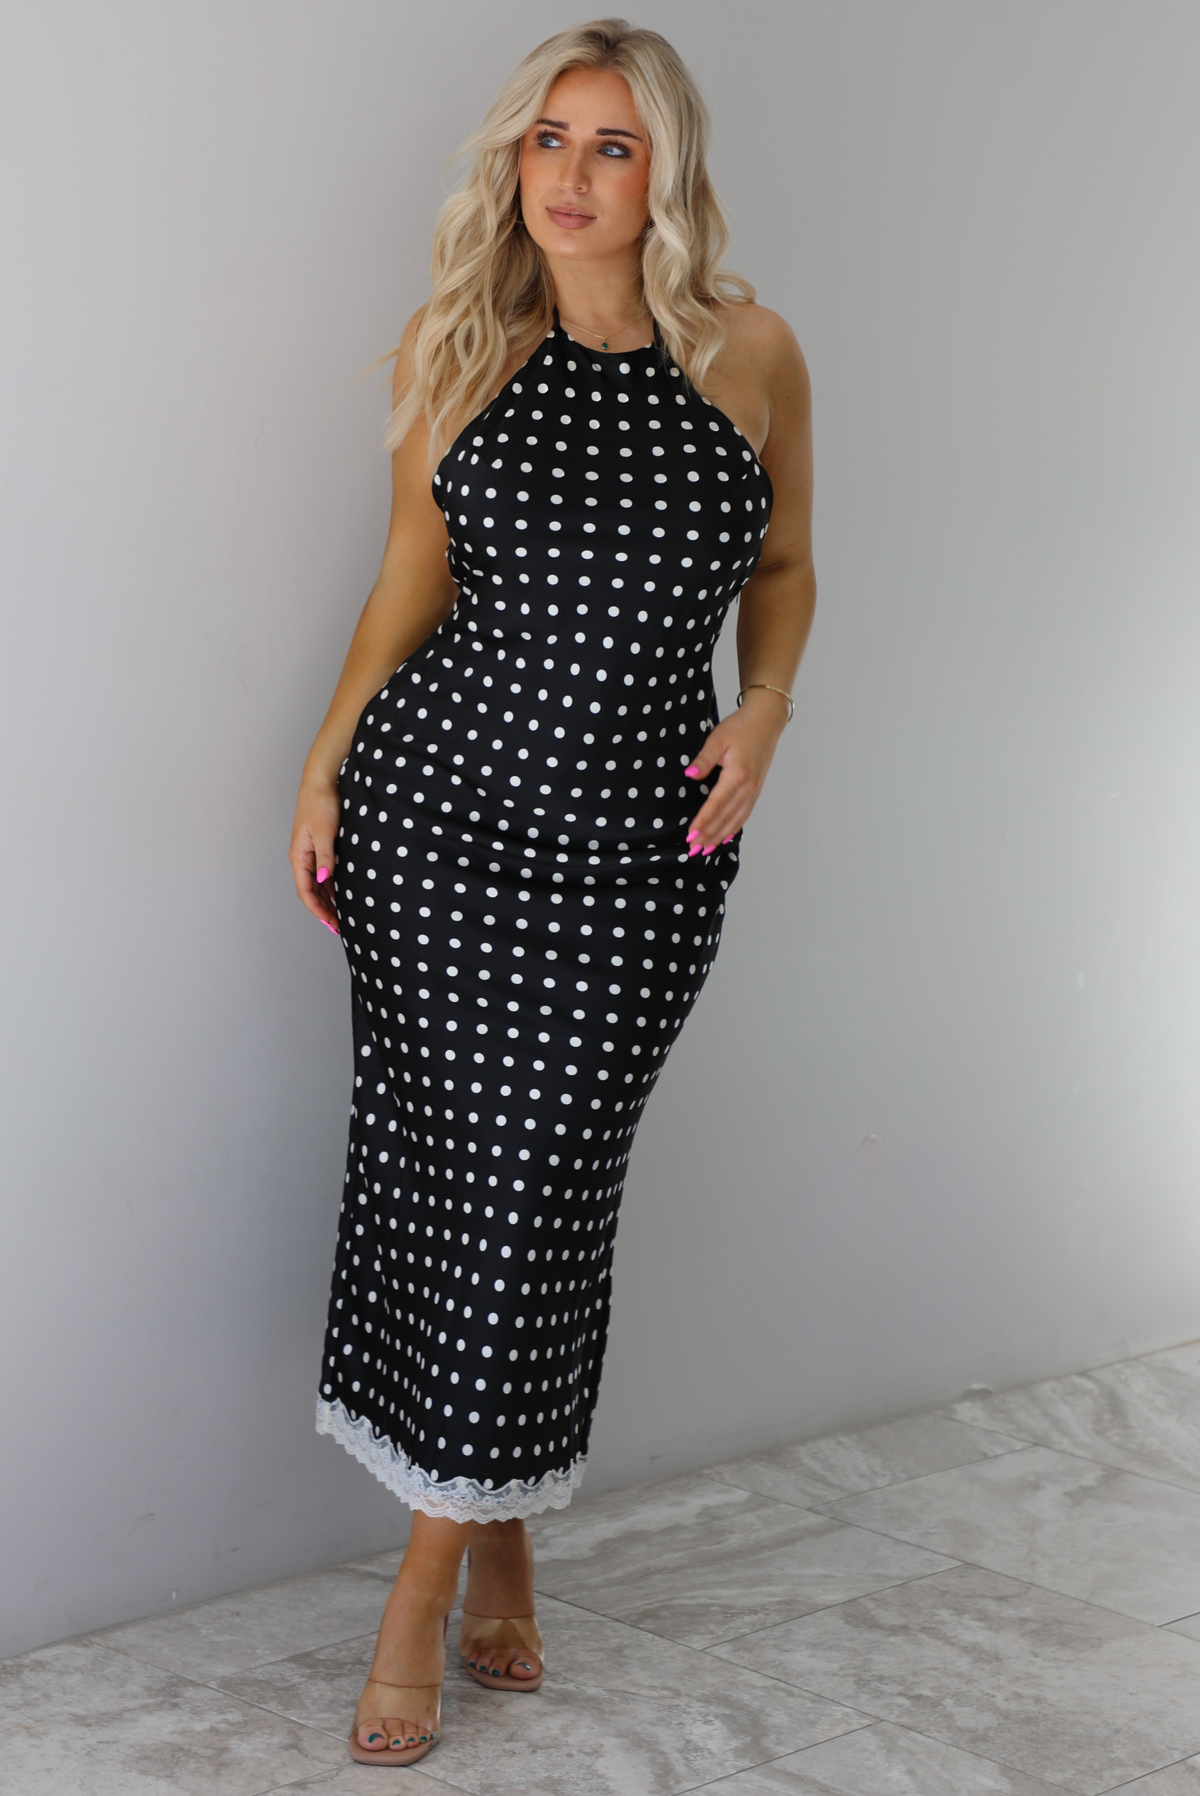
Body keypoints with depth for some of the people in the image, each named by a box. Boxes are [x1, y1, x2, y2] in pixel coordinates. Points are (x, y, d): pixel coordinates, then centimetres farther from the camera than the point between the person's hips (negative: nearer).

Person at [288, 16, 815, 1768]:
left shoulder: (753, 353, 0)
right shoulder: (451, 349, 3)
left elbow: (782, 564, 12)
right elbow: (414, 575, 11)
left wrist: (765, 709, -6)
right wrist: (324, 767, 8)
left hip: (639, 832, -1)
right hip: (441, 793, 1)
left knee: (534, 1194, 2)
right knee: (440, 1164, 5)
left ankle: (432, 1584, 19)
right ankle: (500, 1547, 25)